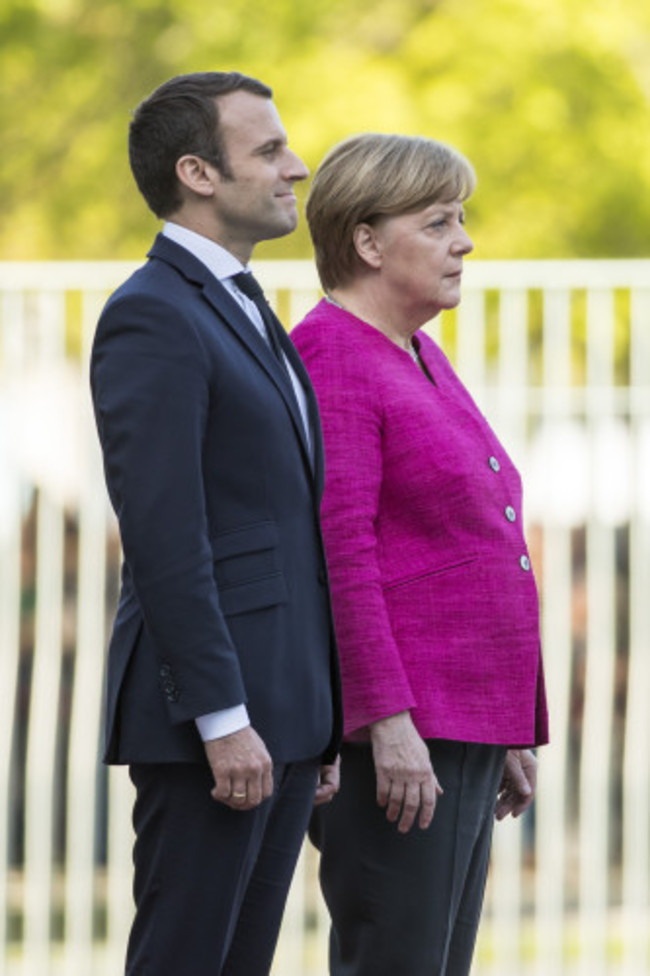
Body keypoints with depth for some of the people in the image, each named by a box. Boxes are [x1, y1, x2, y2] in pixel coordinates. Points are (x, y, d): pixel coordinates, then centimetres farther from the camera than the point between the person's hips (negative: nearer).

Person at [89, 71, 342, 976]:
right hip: (205, 712, -9)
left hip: (280, 710, 9)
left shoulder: (244, 316, 19)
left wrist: (321, 719, 19)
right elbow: (162, 535, -19)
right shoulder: (151, 316, -12)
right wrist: (222, 721, -22)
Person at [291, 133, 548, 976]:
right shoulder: (332, 357, -10)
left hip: (461, 725, 9)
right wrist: (388, 719, -24)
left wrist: (511, 730, 20)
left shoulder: (419, 357, 18)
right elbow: (340, 553, -18)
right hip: (392, 732, -9)